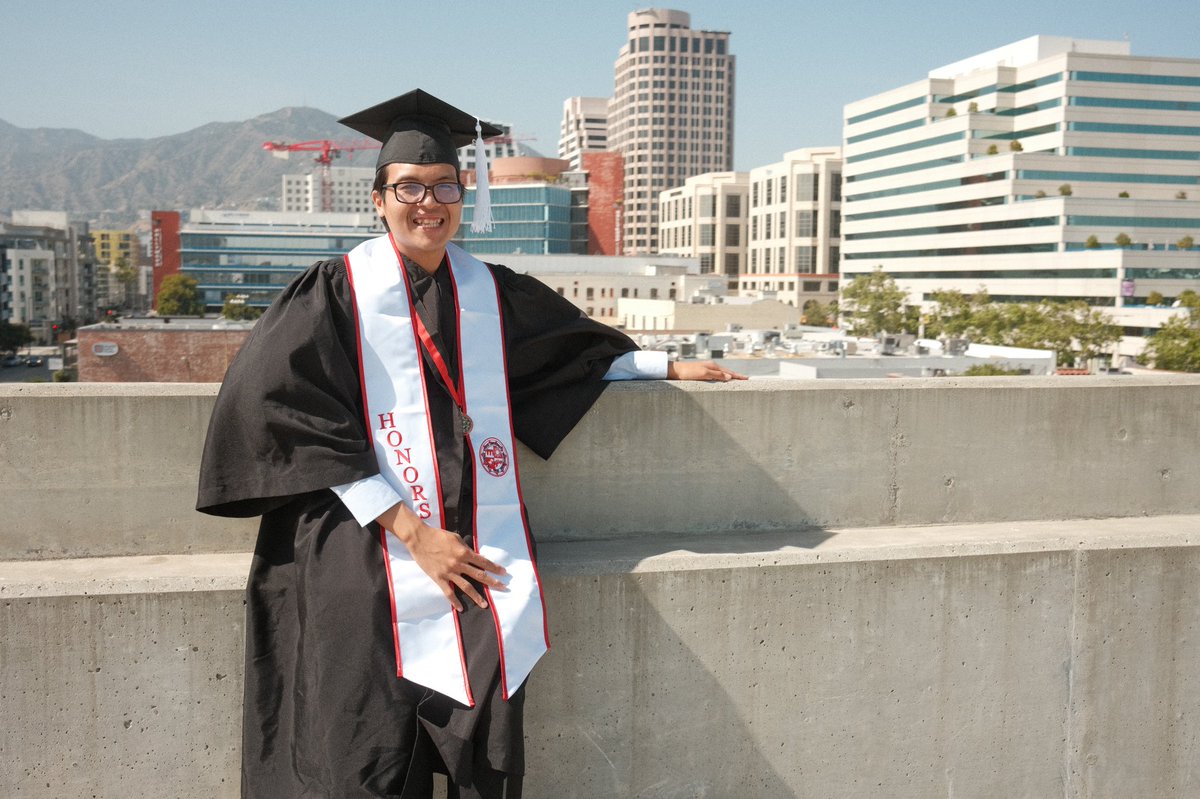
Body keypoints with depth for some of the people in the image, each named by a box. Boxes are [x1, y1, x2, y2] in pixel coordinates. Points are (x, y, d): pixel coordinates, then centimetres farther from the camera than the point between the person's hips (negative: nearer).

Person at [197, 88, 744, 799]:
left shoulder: (490, 291, 13)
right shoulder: (338, 293, 0)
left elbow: (574, 346, 30)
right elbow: (294, 414, -7)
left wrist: (669, 366, 30)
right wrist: (410, 530, -12)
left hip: (480, 546, 3)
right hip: (372, 548, -2)